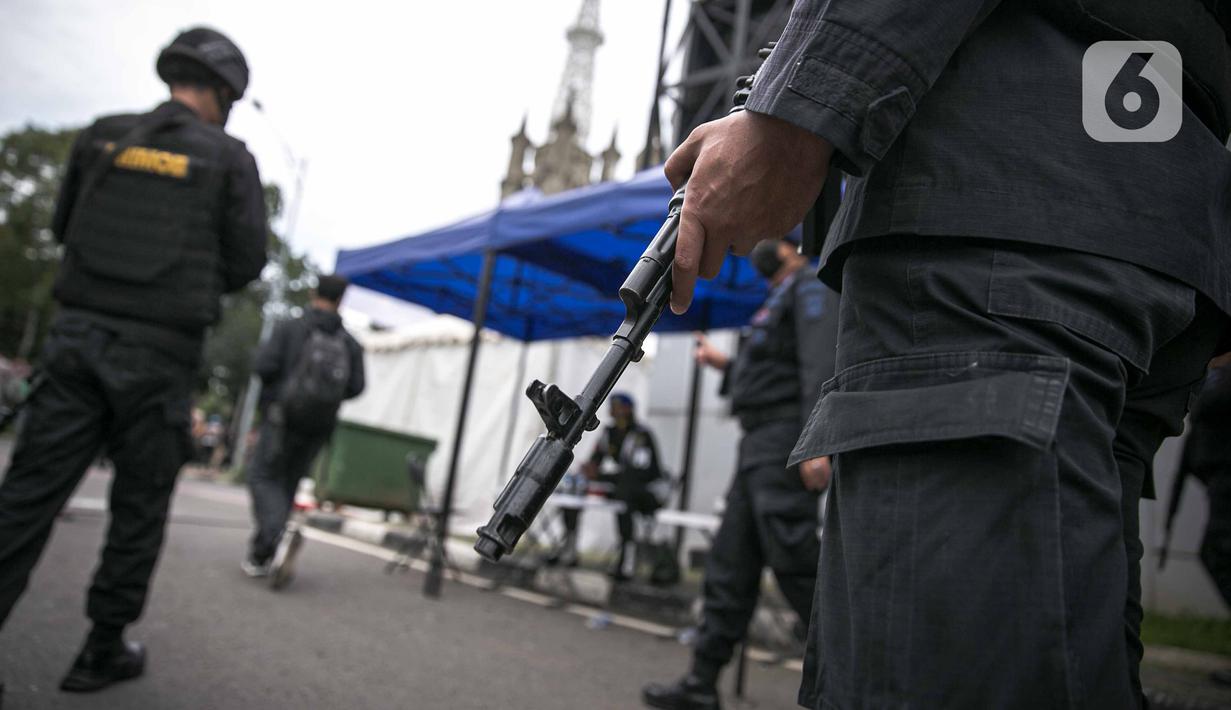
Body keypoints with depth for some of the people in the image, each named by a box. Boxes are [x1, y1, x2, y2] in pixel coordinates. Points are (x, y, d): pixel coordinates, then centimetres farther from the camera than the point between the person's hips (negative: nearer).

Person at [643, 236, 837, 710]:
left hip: (784, 440, -10)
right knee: (730, 564, 7)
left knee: (796, 562, -12)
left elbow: (821, 366, -18)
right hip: (761, 444, 10)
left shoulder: (810, 288, -3)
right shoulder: (783, 299, 27)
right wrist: (726, 365, 23)